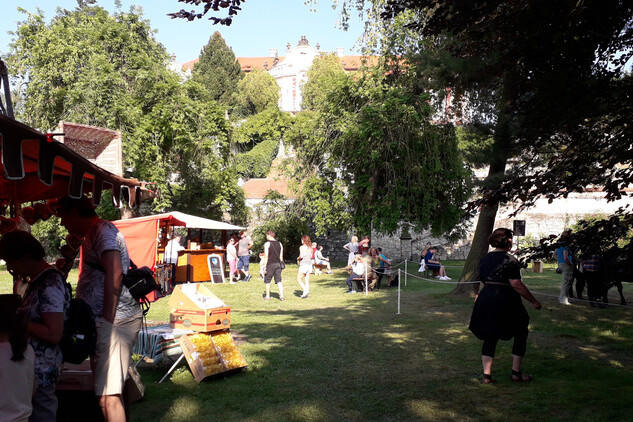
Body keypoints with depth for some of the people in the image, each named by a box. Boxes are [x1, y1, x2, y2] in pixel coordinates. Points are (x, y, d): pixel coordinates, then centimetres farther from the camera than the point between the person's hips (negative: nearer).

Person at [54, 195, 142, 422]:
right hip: (107, 321, 11)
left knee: (108, 396, -15)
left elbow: (114, 272, -24)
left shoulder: (103, 230, -11)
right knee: (111, 389, 17)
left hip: (114, 321, -11)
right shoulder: (94, 233, 22)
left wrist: (107, 321, -25)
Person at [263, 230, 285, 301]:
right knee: (279, 280, 5)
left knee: (267, 280, 8)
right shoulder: (279, 244, 10)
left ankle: (267, 296, 11)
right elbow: (281, 256, 11)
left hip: (270, 264, -5)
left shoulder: (267, 244, -7)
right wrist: (281, 264, 18)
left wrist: (265, 266, -8)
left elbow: (266, 256, -10)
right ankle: (281, 296, -3)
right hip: (278, 263, 5)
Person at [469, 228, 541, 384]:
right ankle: (516, 373, 16)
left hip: (486, 300, 6)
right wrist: (534, 301, -10)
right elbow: (516, 284, -17)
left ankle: (487, 374, 7)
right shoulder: (510, 260, -12)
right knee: (521, 334, 13)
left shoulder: (484, 259, 9)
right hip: (505, 303, -6)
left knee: (490, 337, 12)